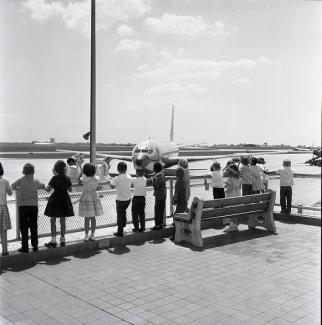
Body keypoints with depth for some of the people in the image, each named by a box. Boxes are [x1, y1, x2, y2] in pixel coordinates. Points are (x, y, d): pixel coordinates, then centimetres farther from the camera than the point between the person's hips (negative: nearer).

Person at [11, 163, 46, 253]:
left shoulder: (21, 180, -5)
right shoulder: (36, 181, 1)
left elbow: (12, 186, 2)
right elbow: (43, 186, 14)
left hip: (23, 205, -2)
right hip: (33, 205, 2)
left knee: (24, 226, 4)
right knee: (33, 226, 10)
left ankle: (24, 247, 3)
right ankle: (35, 245, 13)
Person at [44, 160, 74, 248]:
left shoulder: (55, 178, -13)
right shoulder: (67, 178, -1)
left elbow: (48, 189, -11)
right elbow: (70, 190, 8)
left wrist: (45, 186, 9)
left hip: (55, 199, -4)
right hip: (65, 200, 4)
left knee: (53, 221, 5)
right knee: (63, 221, 11)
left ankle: (53, 241, 3)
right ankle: (62, 240, 16)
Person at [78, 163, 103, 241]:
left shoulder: (85, 179, -17)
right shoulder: (97, 179, -7)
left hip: (86, 199, -3)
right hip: (94, 199, 3)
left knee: (87, 218, 2)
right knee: (93, 218, 11)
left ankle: (86, 236, 6)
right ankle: (92, 235, 18)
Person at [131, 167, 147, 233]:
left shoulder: (134, 180, -13)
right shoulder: (145, 179, -2)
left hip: (136, 198, -4)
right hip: (142, 197, 4)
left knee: (135, 213, 6)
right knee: (142, 213, 10)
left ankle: (136, 228, 8)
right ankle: (142, 227, 12)